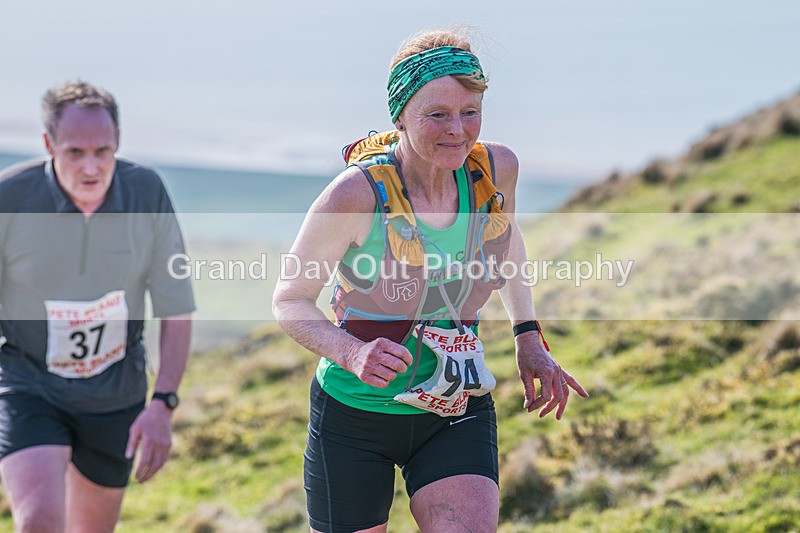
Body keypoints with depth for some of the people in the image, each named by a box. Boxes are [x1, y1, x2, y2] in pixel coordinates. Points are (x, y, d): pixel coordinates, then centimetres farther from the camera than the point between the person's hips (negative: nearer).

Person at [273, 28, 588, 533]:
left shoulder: (497, 168, -8)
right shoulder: (357, 194, -21)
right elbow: (290, 299, -9)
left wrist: (529, 337, 12)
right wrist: (352, 353, -27)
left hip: (459, 412, 3)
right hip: (355, 413, -2)